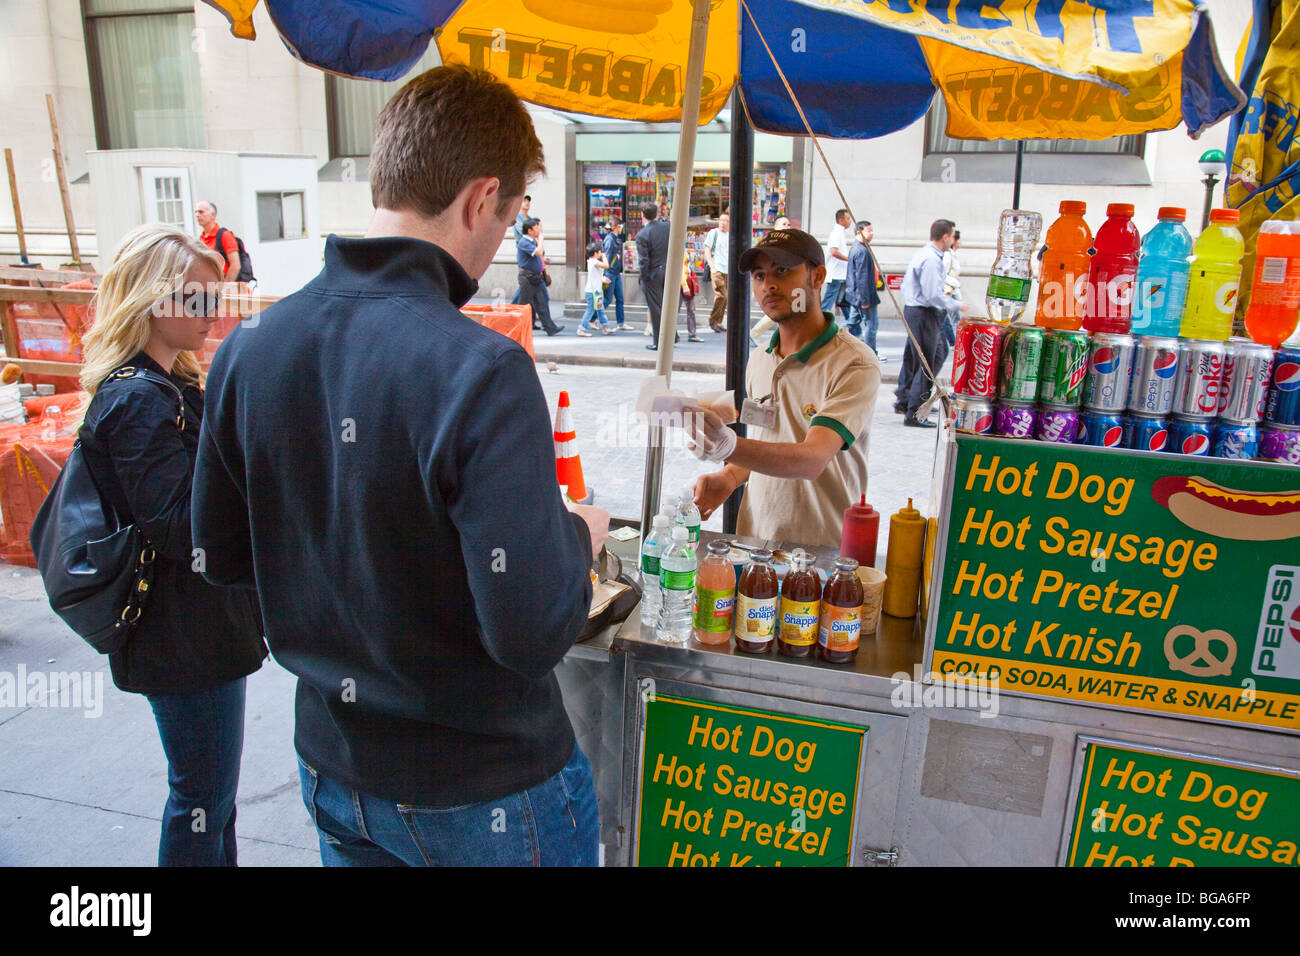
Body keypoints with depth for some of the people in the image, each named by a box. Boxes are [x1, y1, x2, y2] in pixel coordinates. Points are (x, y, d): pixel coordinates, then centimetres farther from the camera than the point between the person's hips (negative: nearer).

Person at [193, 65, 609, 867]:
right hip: (485, 793, -5)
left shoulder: (248, 348, -9)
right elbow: (533, 632, -28)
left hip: (334, 771, 6)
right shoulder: (479, 371, -28)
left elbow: (224, 556, 3)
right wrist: (578, 537, -9)